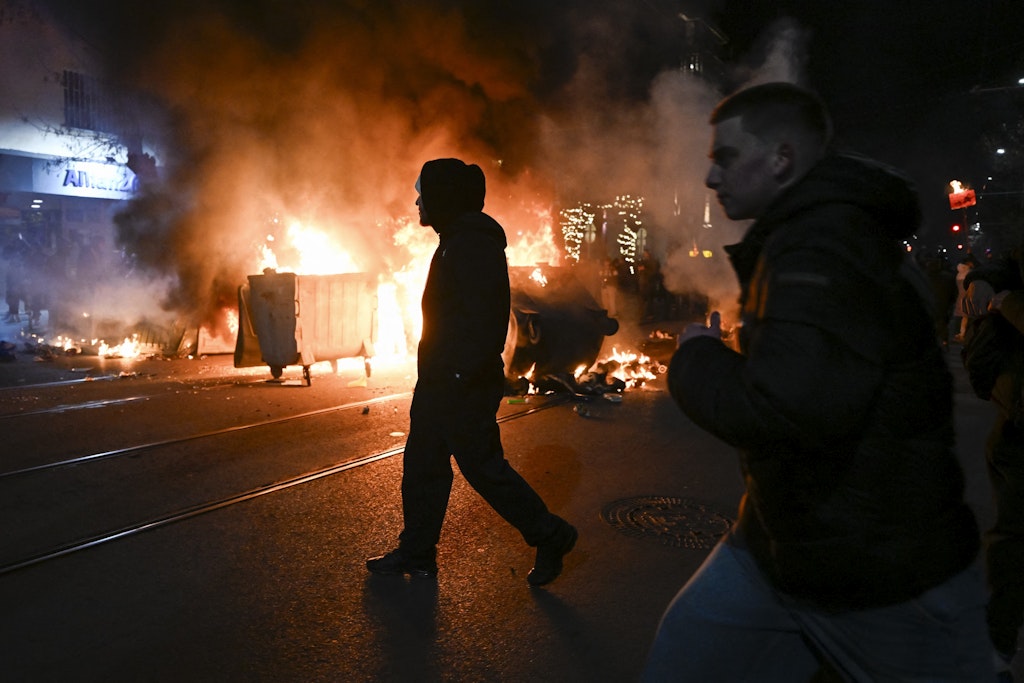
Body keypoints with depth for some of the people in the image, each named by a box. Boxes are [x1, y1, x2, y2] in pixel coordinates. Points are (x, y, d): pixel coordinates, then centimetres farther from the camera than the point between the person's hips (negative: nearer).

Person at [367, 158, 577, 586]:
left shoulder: (474, 246, -19)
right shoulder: (456, 241, 15)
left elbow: (484, 321, -26)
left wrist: (459, 374, -25)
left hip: (465, 387, -11)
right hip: (439, 382, 11)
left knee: (483, 468, 0)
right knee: (421, 466, 15)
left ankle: (550, 536, 17)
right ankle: (416, 554, 28)